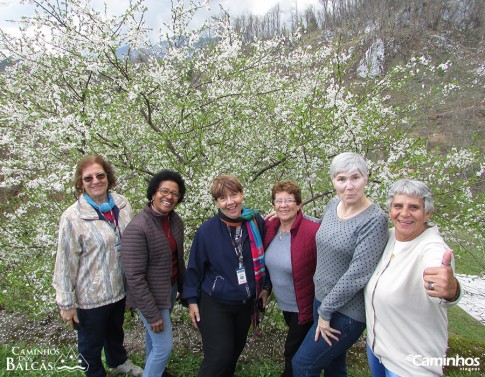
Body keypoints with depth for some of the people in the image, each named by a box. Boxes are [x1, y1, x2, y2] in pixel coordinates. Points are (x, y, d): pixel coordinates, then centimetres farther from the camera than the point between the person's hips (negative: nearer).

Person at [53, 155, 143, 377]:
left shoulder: (122, 205, -8)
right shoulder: (73, 217, -21)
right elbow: (66, 262, -16)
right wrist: (66, 303, -10)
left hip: (120, 288, 5)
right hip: (91, 295, -5)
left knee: (116, 330, 31)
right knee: (91, 343, 20)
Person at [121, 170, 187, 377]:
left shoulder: (176, 220, -5)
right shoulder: (137, 228, -27)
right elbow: (134, 277, -24)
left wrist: (184, 287, 15)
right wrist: (152, 314, -20)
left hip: (171, 288, 7)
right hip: (151, 295, -7)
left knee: (154, 335, 27)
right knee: (164, 345, 5)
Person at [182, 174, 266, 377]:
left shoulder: (256, 222, -12)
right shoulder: (206, 231, -19)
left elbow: (263, 257, 1)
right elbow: (195, 267, -8)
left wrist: (265, 288, 7)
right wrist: (192, 300, -4)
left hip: (246, 303, 4)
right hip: (215, 305, -3)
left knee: (236, 349, 22)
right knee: (219, 357, -1)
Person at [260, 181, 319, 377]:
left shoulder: (312, 231, -28)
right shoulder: (270, 227, -5)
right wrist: (266, 287, 10)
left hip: (304, 307, -6)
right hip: (284, 304, 7)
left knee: (294, 355, 12)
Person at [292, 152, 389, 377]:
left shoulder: (374, 220, -21)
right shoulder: (333, 204, -1)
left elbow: (357, 274, -23)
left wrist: (325, 311, -16)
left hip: (347, 311, -6)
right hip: (322, 298, 7)